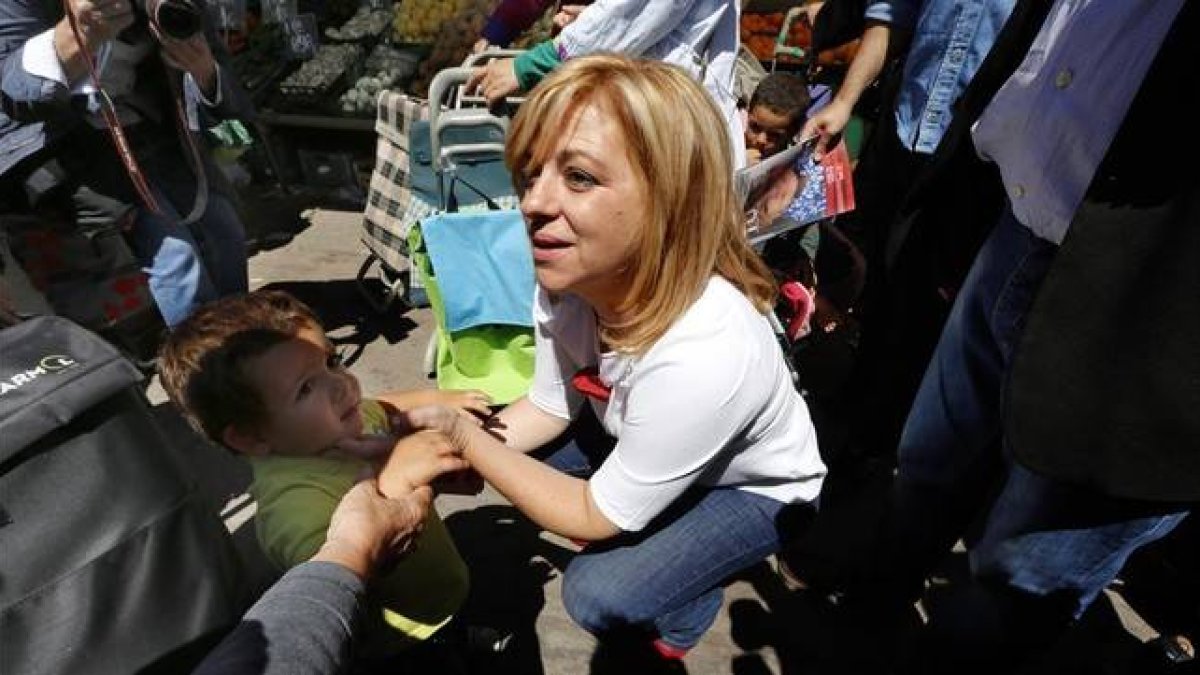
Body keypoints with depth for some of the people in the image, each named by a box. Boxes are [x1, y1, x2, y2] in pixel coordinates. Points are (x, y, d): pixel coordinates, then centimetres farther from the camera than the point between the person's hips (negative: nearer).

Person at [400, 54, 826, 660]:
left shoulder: (702, 357, -43)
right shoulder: (566, 282, -24)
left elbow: (595, 517, -27)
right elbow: (549, 406, -6)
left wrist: (463, 436, -24)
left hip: (757, 489, -5)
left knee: (598, 594, -19)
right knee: (526, 461, -6)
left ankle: (687, 608, 14)